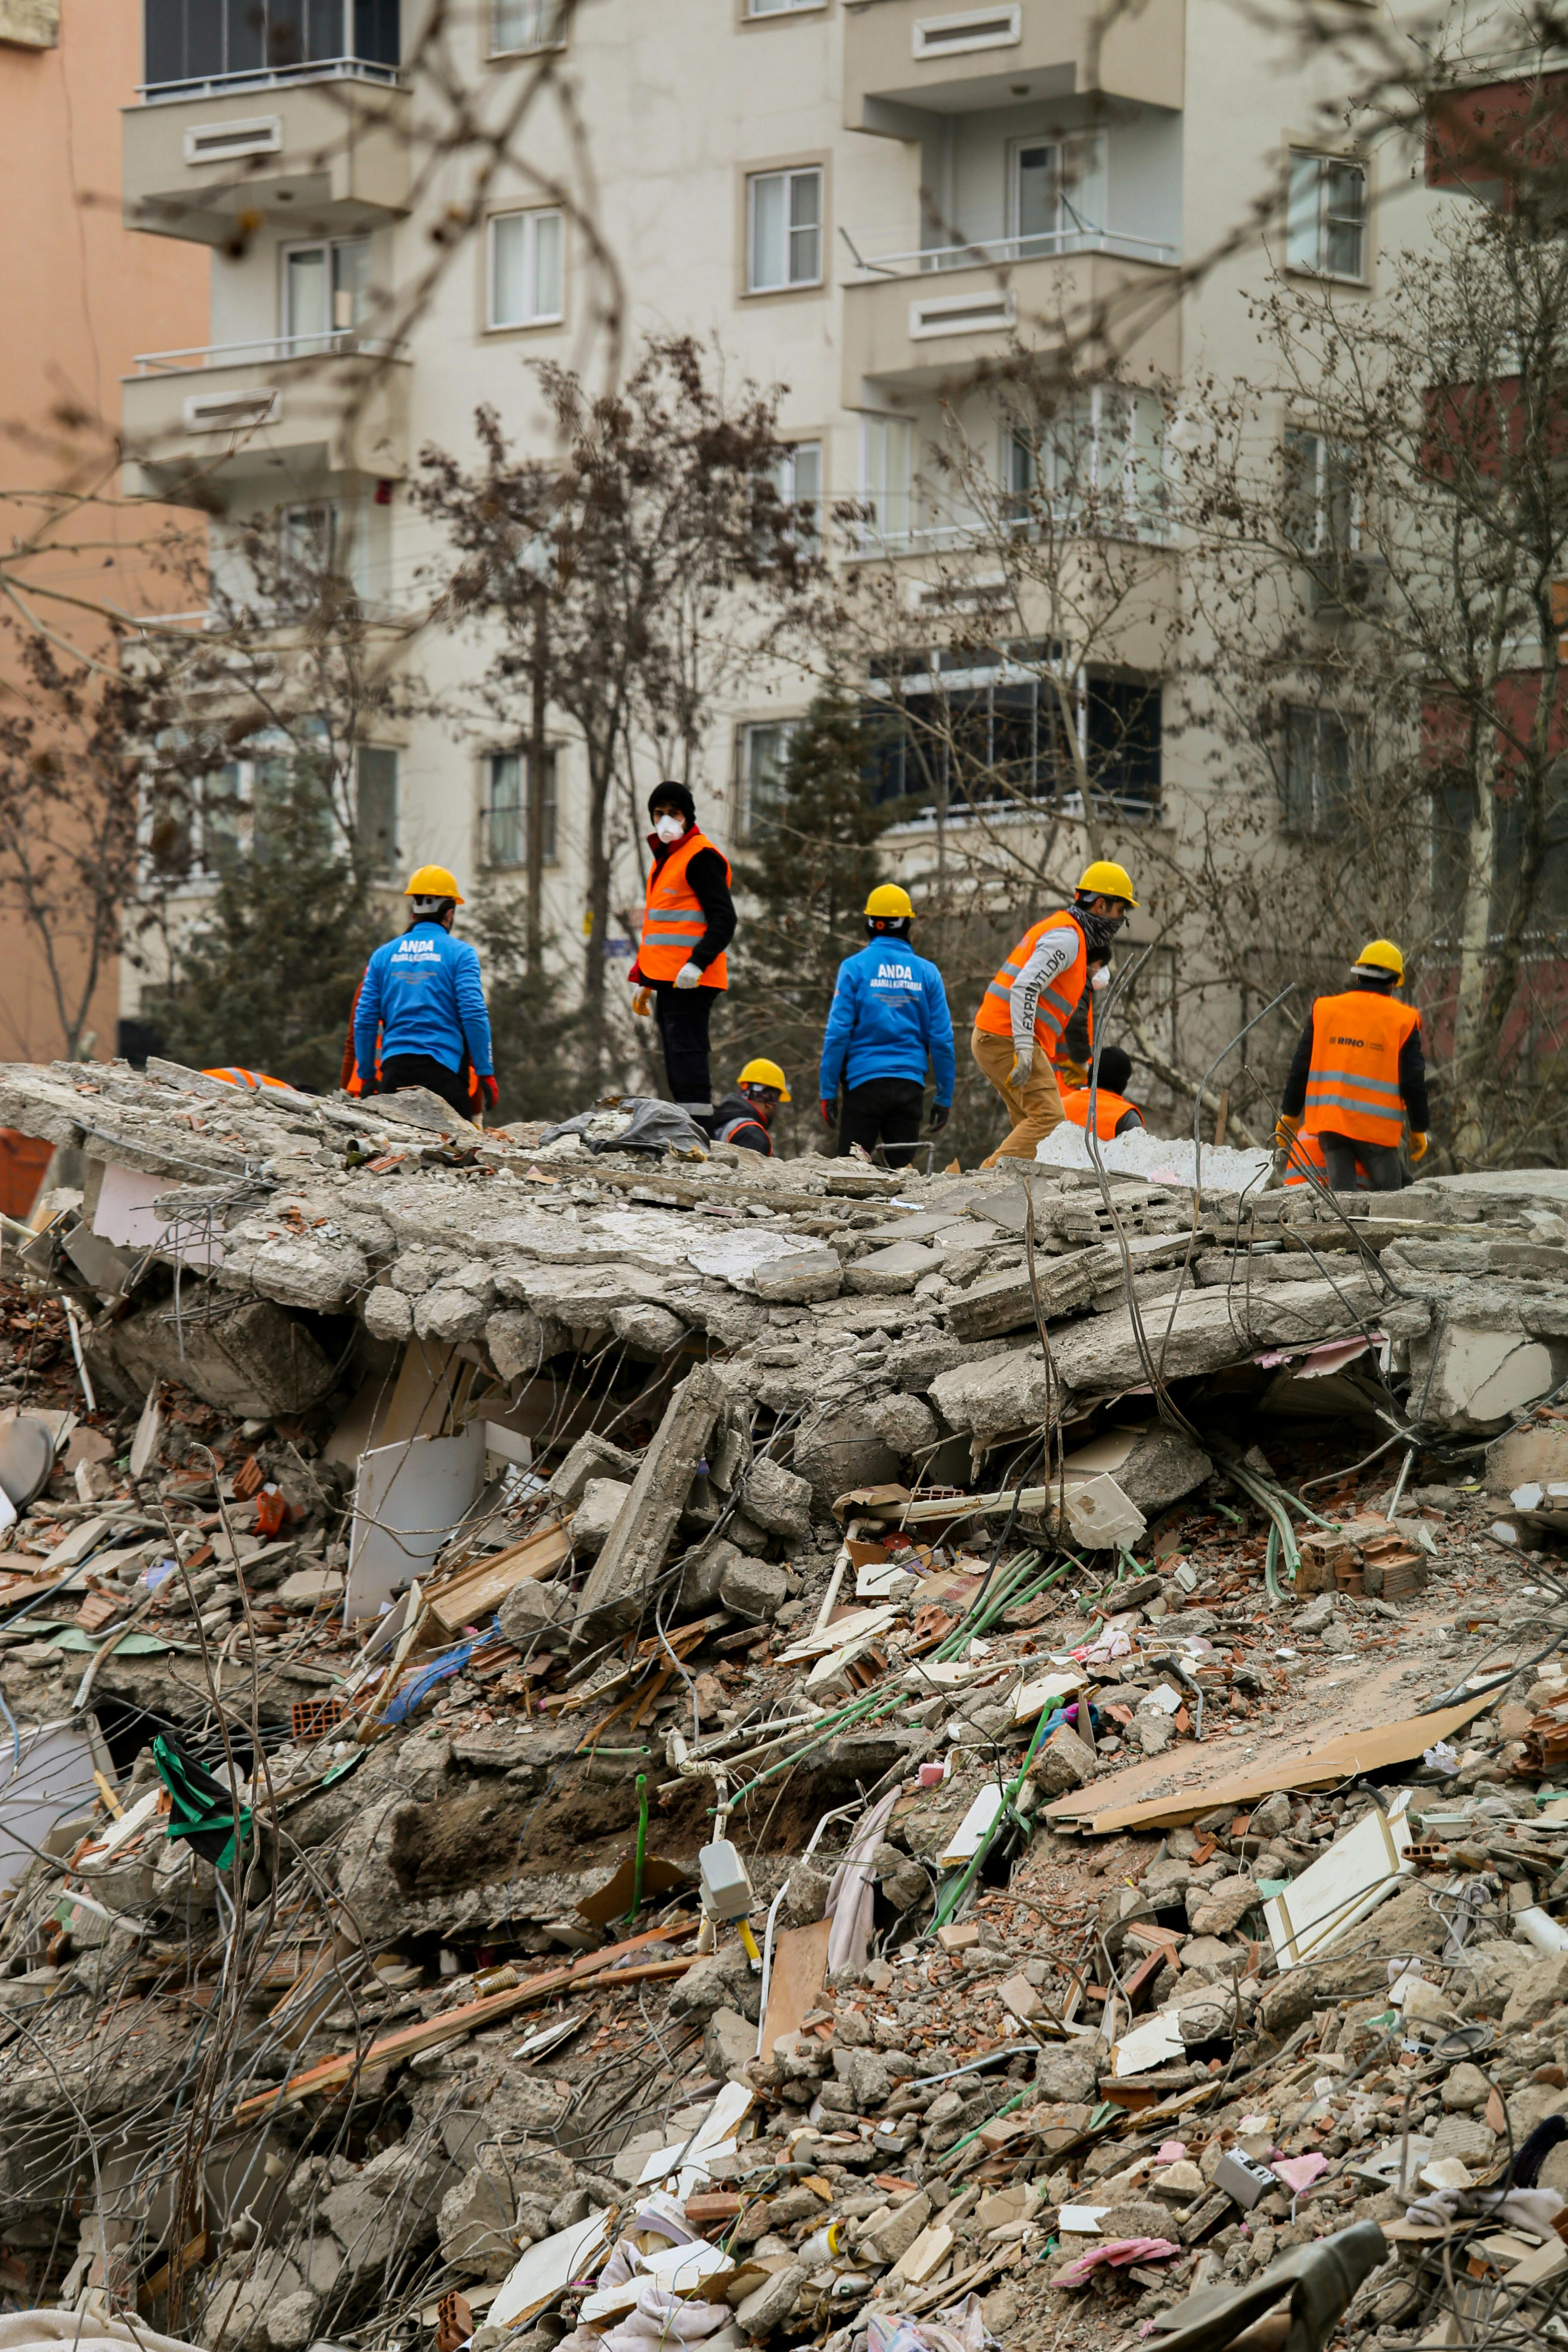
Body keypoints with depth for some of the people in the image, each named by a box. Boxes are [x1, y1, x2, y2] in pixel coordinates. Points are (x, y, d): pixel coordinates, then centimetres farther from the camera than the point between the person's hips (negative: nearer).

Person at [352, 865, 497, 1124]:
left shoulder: (383, 955, 13)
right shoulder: (460, 953, 1)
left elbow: (365, 1020, 11)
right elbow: (474, 1015, -7)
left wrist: (366, 1074, 17)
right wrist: (486, 1073, -4)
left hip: (395, 1066, 4)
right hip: (443, 1066, -4)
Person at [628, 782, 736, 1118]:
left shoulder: (701, 857, -8)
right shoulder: (664, 859, 22)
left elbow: (724, 919, -16)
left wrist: (697, 963, -26)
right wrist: (643, 979, 25)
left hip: (690, 980, -10)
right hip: (666, 980, 10)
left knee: (687, 1056, -14)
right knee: (677, 1065, 11)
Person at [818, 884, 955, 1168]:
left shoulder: (855, 967, -3)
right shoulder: (927, 972, 4)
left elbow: (838, 1033, -6)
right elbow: (942, 1040, 4)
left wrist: (828, 1091, -2)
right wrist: (944, 1098, 10)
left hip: (864, 1081, -2)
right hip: (910, 1086, 2)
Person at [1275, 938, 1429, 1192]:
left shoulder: (1323, 1010, 7)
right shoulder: (1403, 1020, 0)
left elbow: (1301, 1068, 9)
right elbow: (1413, 1081, 0)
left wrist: (1289, 1115, 18)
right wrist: (1419, 1130, 10)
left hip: (1330, 1122, 3)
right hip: (1377, 1125, -3)